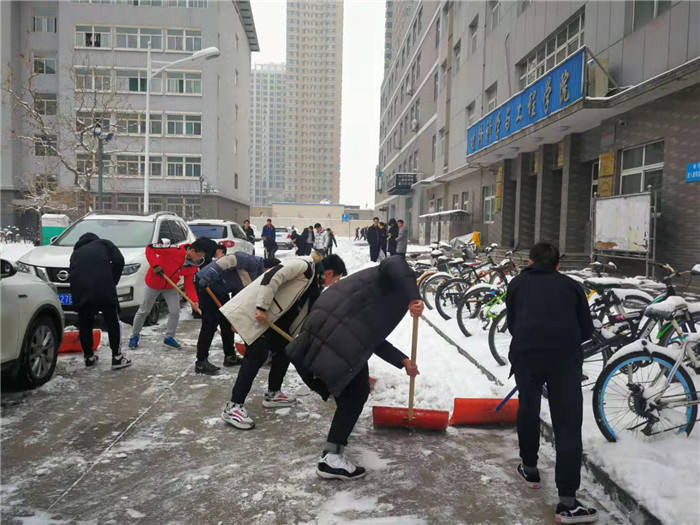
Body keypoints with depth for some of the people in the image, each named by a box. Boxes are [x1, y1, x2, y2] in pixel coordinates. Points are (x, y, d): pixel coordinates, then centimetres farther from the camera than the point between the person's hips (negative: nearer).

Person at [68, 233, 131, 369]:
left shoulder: (76, 252, 33)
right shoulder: (104, 243, 24)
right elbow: (118, 261, 6)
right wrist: (113, 281, 13)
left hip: (79, 290, 3)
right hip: (103, 287, -3)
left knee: (84, 323, 18)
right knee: (113, 321, 8)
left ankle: (89, 357, 26)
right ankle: (117, 357, 9)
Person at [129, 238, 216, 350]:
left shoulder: (194, 265, -13)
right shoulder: (175, 250, -33)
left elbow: (189, 284, -10)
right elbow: (150, 248, -28)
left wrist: (194, 300, -24)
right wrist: (155, 265, -34)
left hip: (171, 286, 5)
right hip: (154, 283, -5)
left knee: (175, 312, -2)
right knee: (144, 311, 9)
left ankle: (169, 338, 18)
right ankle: (134, 336, 30)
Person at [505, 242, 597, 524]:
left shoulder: (518, 283, 20)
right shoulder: (571, 285, 20)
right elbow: (587, 331, 19)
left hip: (525, 353, 1)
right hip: (565, 355, -1)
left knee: (528, 409, 22)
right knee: (568, 424, 3)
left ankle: (529, 469, 38)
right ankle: (567, 502, 0)